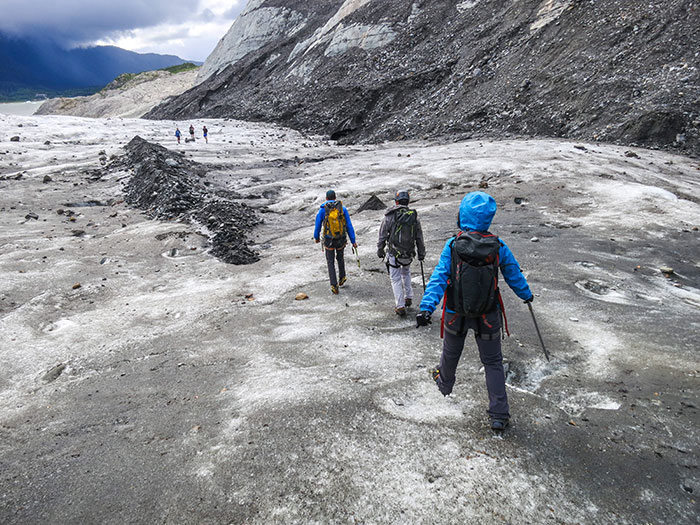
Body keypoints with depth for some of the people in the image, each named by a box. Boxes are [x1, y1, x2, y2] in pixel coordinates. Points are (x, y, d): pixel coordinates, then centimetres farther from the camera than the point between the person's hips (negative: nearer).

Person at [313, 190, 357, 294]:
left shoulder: (322, 210, -7)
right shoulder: (343, 209, -4)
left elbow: (317, 226, 1)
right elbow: (349, 226, -4)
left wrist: (316, 237, 20)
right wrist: (353, 241, 1)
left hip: (329, 241, -2)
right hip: (341, 240, 2)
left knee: (331, 263, 9)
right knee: (340, 257, 28)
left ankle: (334, 286, 1)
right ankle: (342, 278, 42)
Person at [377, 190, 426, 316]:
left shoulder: (390, 216, -10)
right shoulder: (414, 217, -1)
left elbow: (382, 236, -5)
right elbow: (419, 238, 5)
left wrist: (380, 250, 9)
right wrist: (421, 253, 15)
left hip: (394, 254, -3)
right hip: (409, 254, 3)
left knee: (396, 279, 6)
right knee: (406, 273, 28)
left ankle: (400, 306, 4)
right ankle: (408, 298, 32)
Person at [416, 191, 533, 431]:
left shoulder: (452, 246, -16)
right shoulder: (498, 247, -11)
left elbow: (438, 278, -22)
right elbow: (514, 274, 3)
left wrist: (426, 307, -24)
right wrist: (526, 294, 21)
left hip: (456, 314, 0)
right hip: (488, 316, 0)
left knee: (451, 352, 25)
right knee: (492, 362, 14)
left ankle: (444, 383, 53)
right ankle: (499, 415, 17)